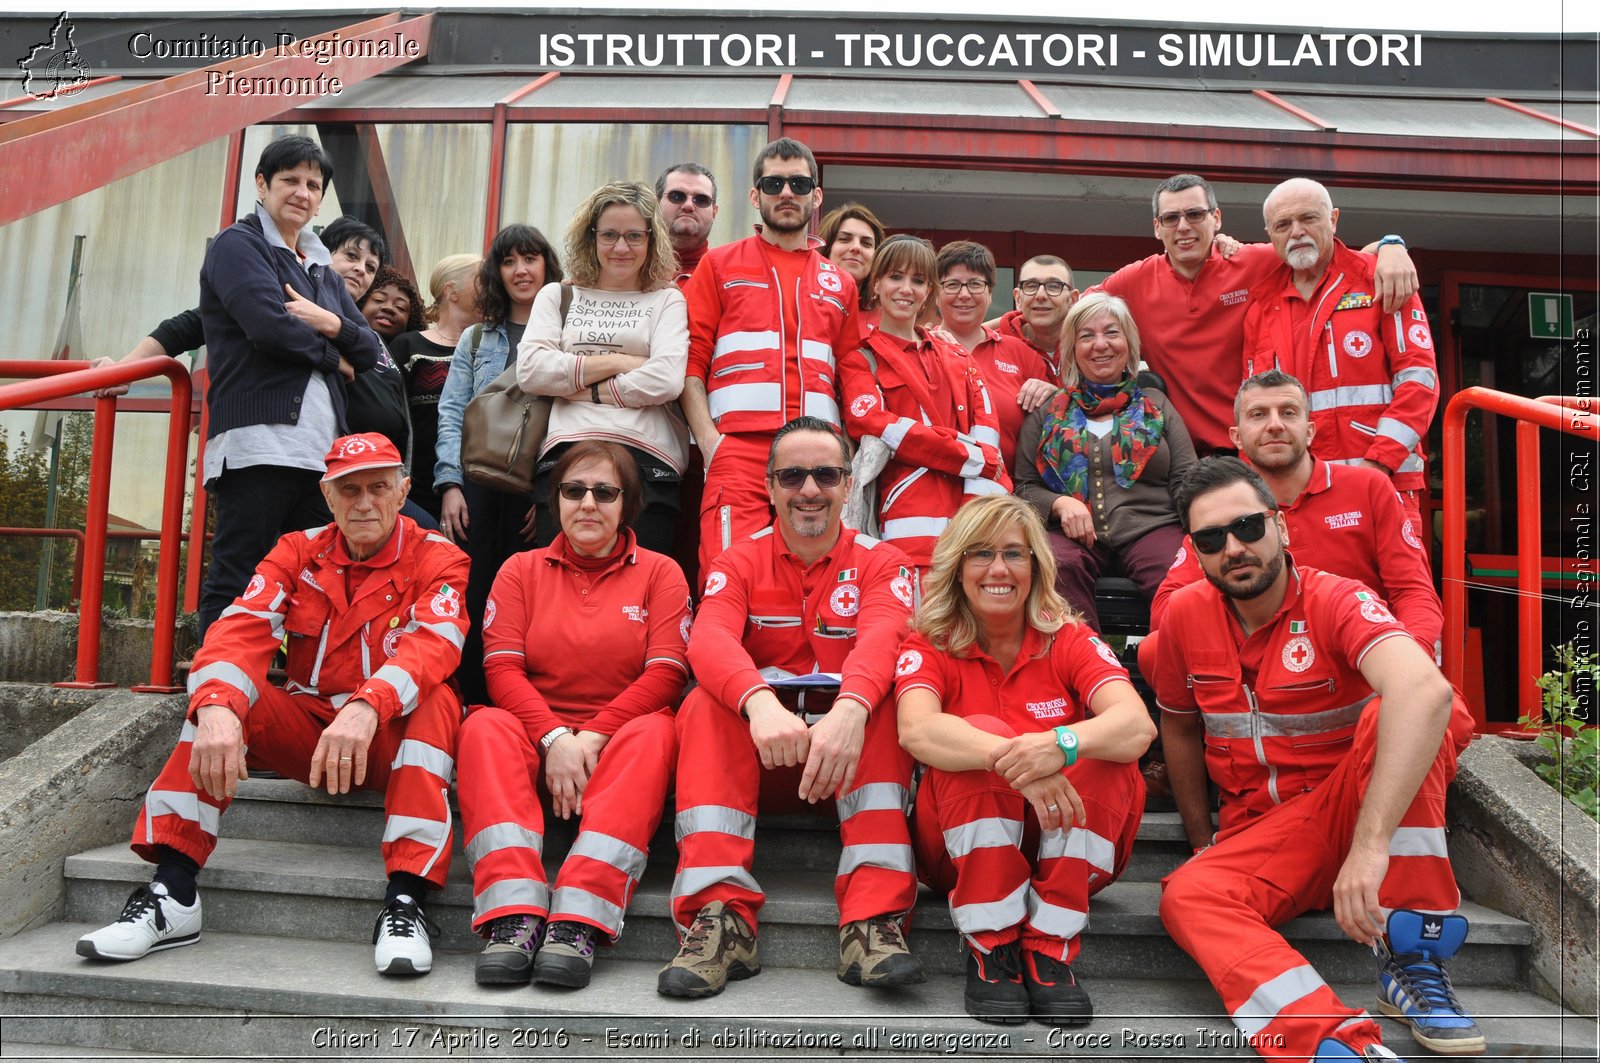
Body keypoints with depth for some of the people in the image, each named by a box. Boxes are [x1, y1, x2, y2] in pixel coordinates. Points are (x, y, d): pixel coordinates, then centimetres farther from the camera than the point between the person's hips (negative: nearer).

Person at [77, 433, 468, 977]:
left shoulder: (436, 559, -5)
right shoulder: (298, 552, 5)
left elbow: (436, 643, -26)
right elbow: (241, 629, -13)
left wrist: (367, 707, -46)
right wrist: (216, 707, -35)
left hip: (393, 739, -3)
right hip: (308, 728, 3)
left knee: (437, 699, -32)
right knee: (223, 700, -20)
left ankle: (407, 898, -36)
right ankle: (172, 892, -21)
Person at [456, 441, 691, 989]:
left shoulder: (659, 572, 9)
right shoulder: (521, 569, 13)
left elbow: (665, 674, -3)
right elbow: (502, 668, 0)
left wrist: (593, 737, -16)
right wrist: (553, 737, -17)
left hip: (620, 744, -1)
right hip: (537, 734, 2)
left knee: (654, 731, -33)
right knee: (485, 727, -29)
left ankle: (578, 922, -44)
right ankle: (514, 915, -41)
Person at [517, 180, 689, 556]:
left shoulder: (667, 300, 14)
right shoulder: (557, 296, 20)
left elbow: (666, 380, -3)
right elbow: (530, 370, 3)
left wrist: (587, 389, -1)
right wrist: (616, 362, 0)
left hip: (647, 458, -1)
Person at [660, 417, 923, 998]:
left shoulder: (881, 562, 4)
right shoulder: (740, 562, 5)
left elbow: (881, 639, -20)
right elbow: (709, 637, -18)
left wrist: (849, 710, -44)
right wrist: (761, 704, -41)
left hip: (848, 740, 0)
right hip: (758, 741, 1)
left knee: (883, 703, -30)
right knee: (706, 705, -28)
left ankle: (873, 919, -36)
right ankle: (723, 917, -34)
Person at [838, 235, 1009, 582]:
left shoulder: (956, 357, 24)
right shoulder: (861, 359, 10)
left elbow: (986, 428, 11)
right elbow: (872, 424, -8)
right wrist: (975, 459, -9)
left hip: (971, 515, 4)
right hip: (912, 514, -4)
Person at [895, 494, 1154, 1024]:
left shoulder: (1070, 641, -2)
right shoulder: (930, 646, -4)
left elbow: (1138, 724, -21)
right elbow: (917, 729, -27)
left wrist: (1062, 744, -43)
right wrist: (1014, 761, -44)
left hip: (1070, 849, 2)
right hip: (965, 851, -1)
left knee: (1108, 755, -26)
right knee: (981, 733, -28)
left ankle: (1049, 950, -20)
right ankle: (989, 949, -21)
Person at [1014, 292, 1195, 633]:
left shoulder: (1155, 405, 22)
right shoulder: (1047, 412, 20)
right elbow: (1025, 487, 16)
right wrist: (1060, 503, -7)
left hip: (1151, 528, 1)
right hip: (1074, 534, 0)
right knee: (1056, 566, -36)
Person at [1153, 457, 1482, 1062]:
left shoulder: (1336, 601, -16)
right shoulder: (1186, 614, -1)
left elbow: (1425, 690, -37)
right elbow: (1179, 725, 16)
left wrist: (1370, 843, -48)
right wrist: (1203, 840, 10)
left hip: (1354, 805, -2)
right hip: (1260, 834, 3)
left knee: (1390, 715, -32)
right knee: (1188, 898, -28)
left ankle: (1410, 957, -26)